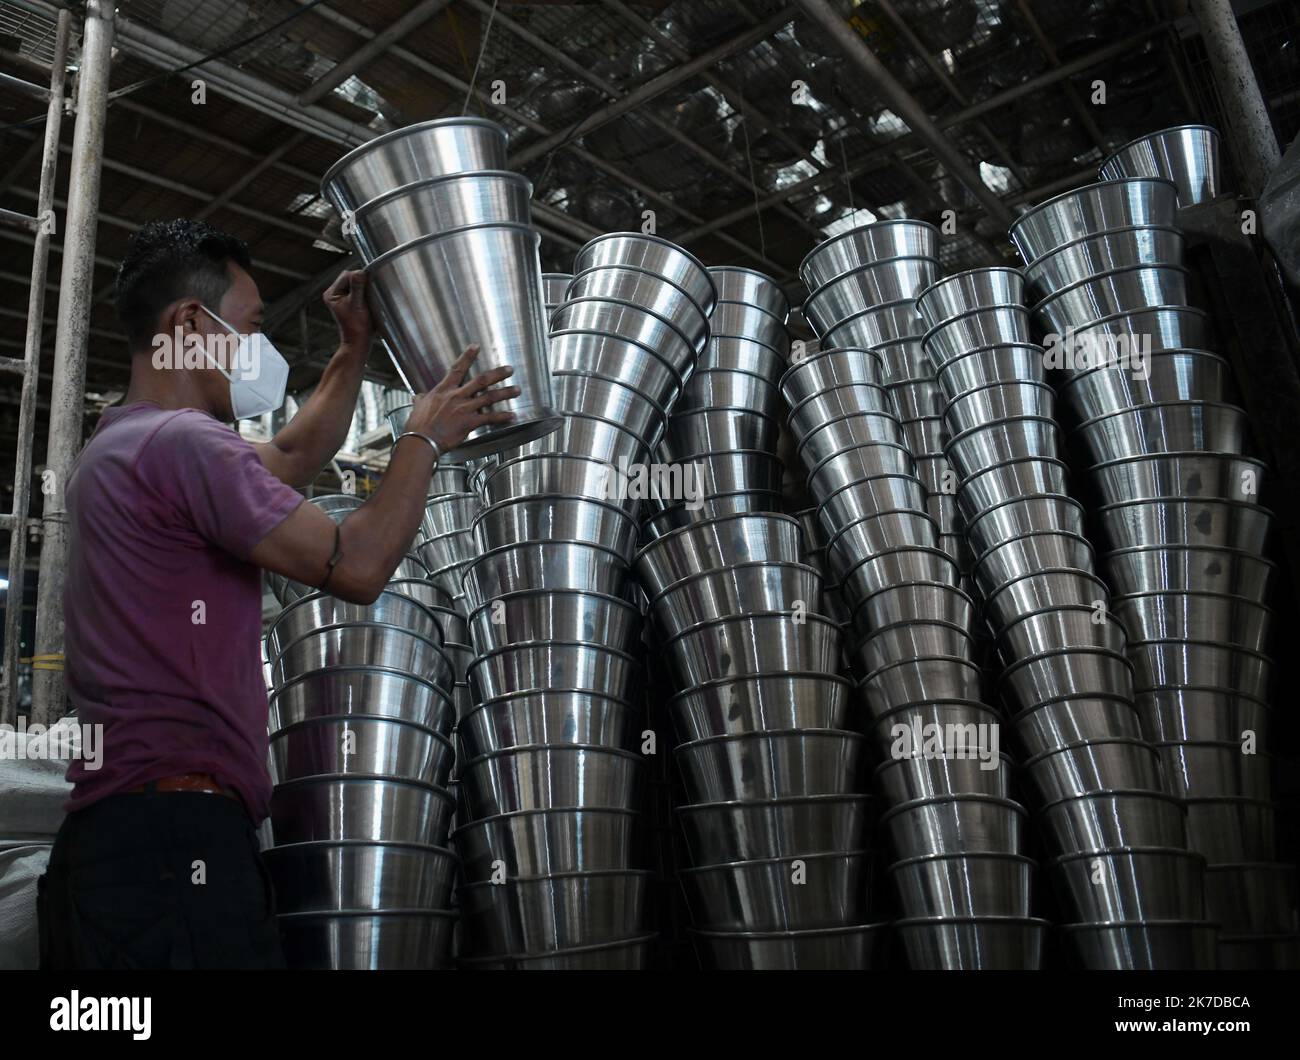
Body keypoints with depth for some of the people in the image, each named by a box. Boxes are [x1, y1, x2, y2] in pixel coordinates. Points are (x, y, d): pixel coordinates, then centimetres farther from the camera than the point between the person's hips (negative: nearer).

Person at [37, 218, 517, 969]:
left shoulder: (123, 448, 21)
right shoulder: (183, 440, -12)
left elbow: (295, 456, 31)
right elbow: (357, 567, -16)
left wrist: (356, 346, 31)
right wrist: (425, 439, -2)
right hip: (173, 836, -11)